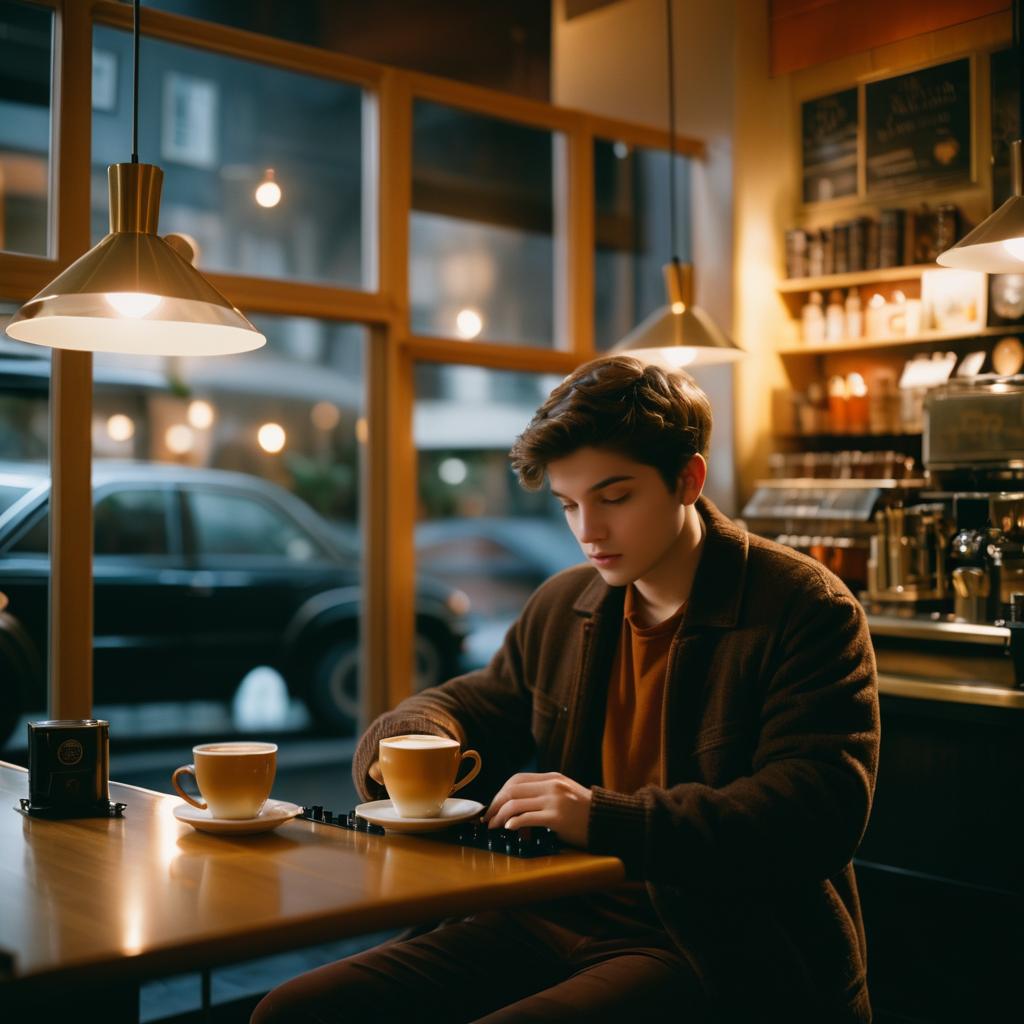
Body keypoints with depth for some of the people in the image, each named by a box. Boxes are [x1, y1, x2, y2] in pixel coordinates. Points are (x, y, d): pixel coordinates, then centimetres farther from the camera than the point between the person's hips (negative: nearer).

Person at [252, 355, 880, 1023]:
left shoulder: (807, 611, -7)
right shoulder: (562, 607, 13)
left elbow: (822, 811, -19)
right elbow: (474, 704, 28)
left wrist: (606, 818, -27)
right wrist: (413, 738, 2)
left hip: (723, 960, -6)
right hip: (563, 923, 6)